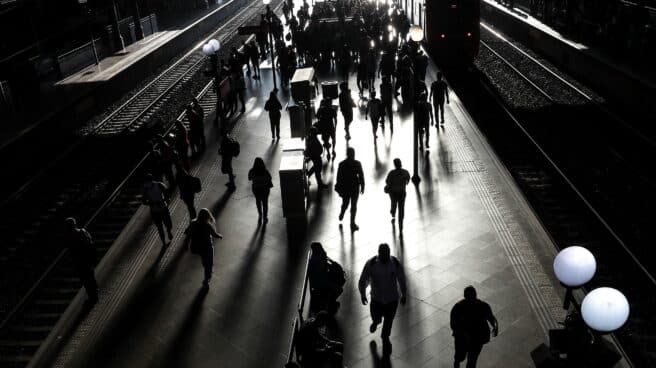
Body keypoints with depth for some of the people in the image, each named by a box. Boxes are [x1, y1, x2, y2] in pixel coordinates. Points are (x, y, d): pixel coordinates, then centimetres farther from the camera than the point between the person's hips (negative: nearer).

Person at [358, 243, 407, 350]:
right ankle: (376, 322, 54)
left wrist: (403, 295, 7)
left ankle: (385, 338, 47)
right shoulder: (371, 264, -21)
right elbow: (363, 280, -7)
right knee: (376, 318, 13)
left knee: (388, 320, 17)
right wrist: (363, 295, 1)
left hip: (392, 298, 1)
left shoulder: (396, 264, -19)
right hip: (376, 298, 0)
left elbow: (402, 280, -3)